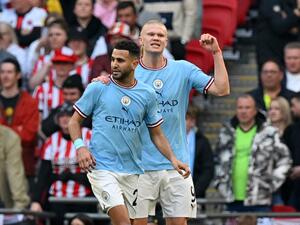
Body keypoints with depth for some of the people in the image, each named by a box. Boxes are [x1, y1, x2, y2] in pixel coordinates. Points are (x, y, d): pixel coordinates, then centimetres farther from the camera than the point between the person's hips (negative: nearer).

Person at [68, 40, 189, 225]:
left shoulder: (147, 94, 8)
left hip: (133, 171, 4)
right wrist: (80, 146, -11)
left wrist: (172, 159, 0)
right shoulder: (97, 88, 0)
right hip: (101, 167, -4)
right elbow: (75, 121, 7)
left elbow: (156, 134, 14)